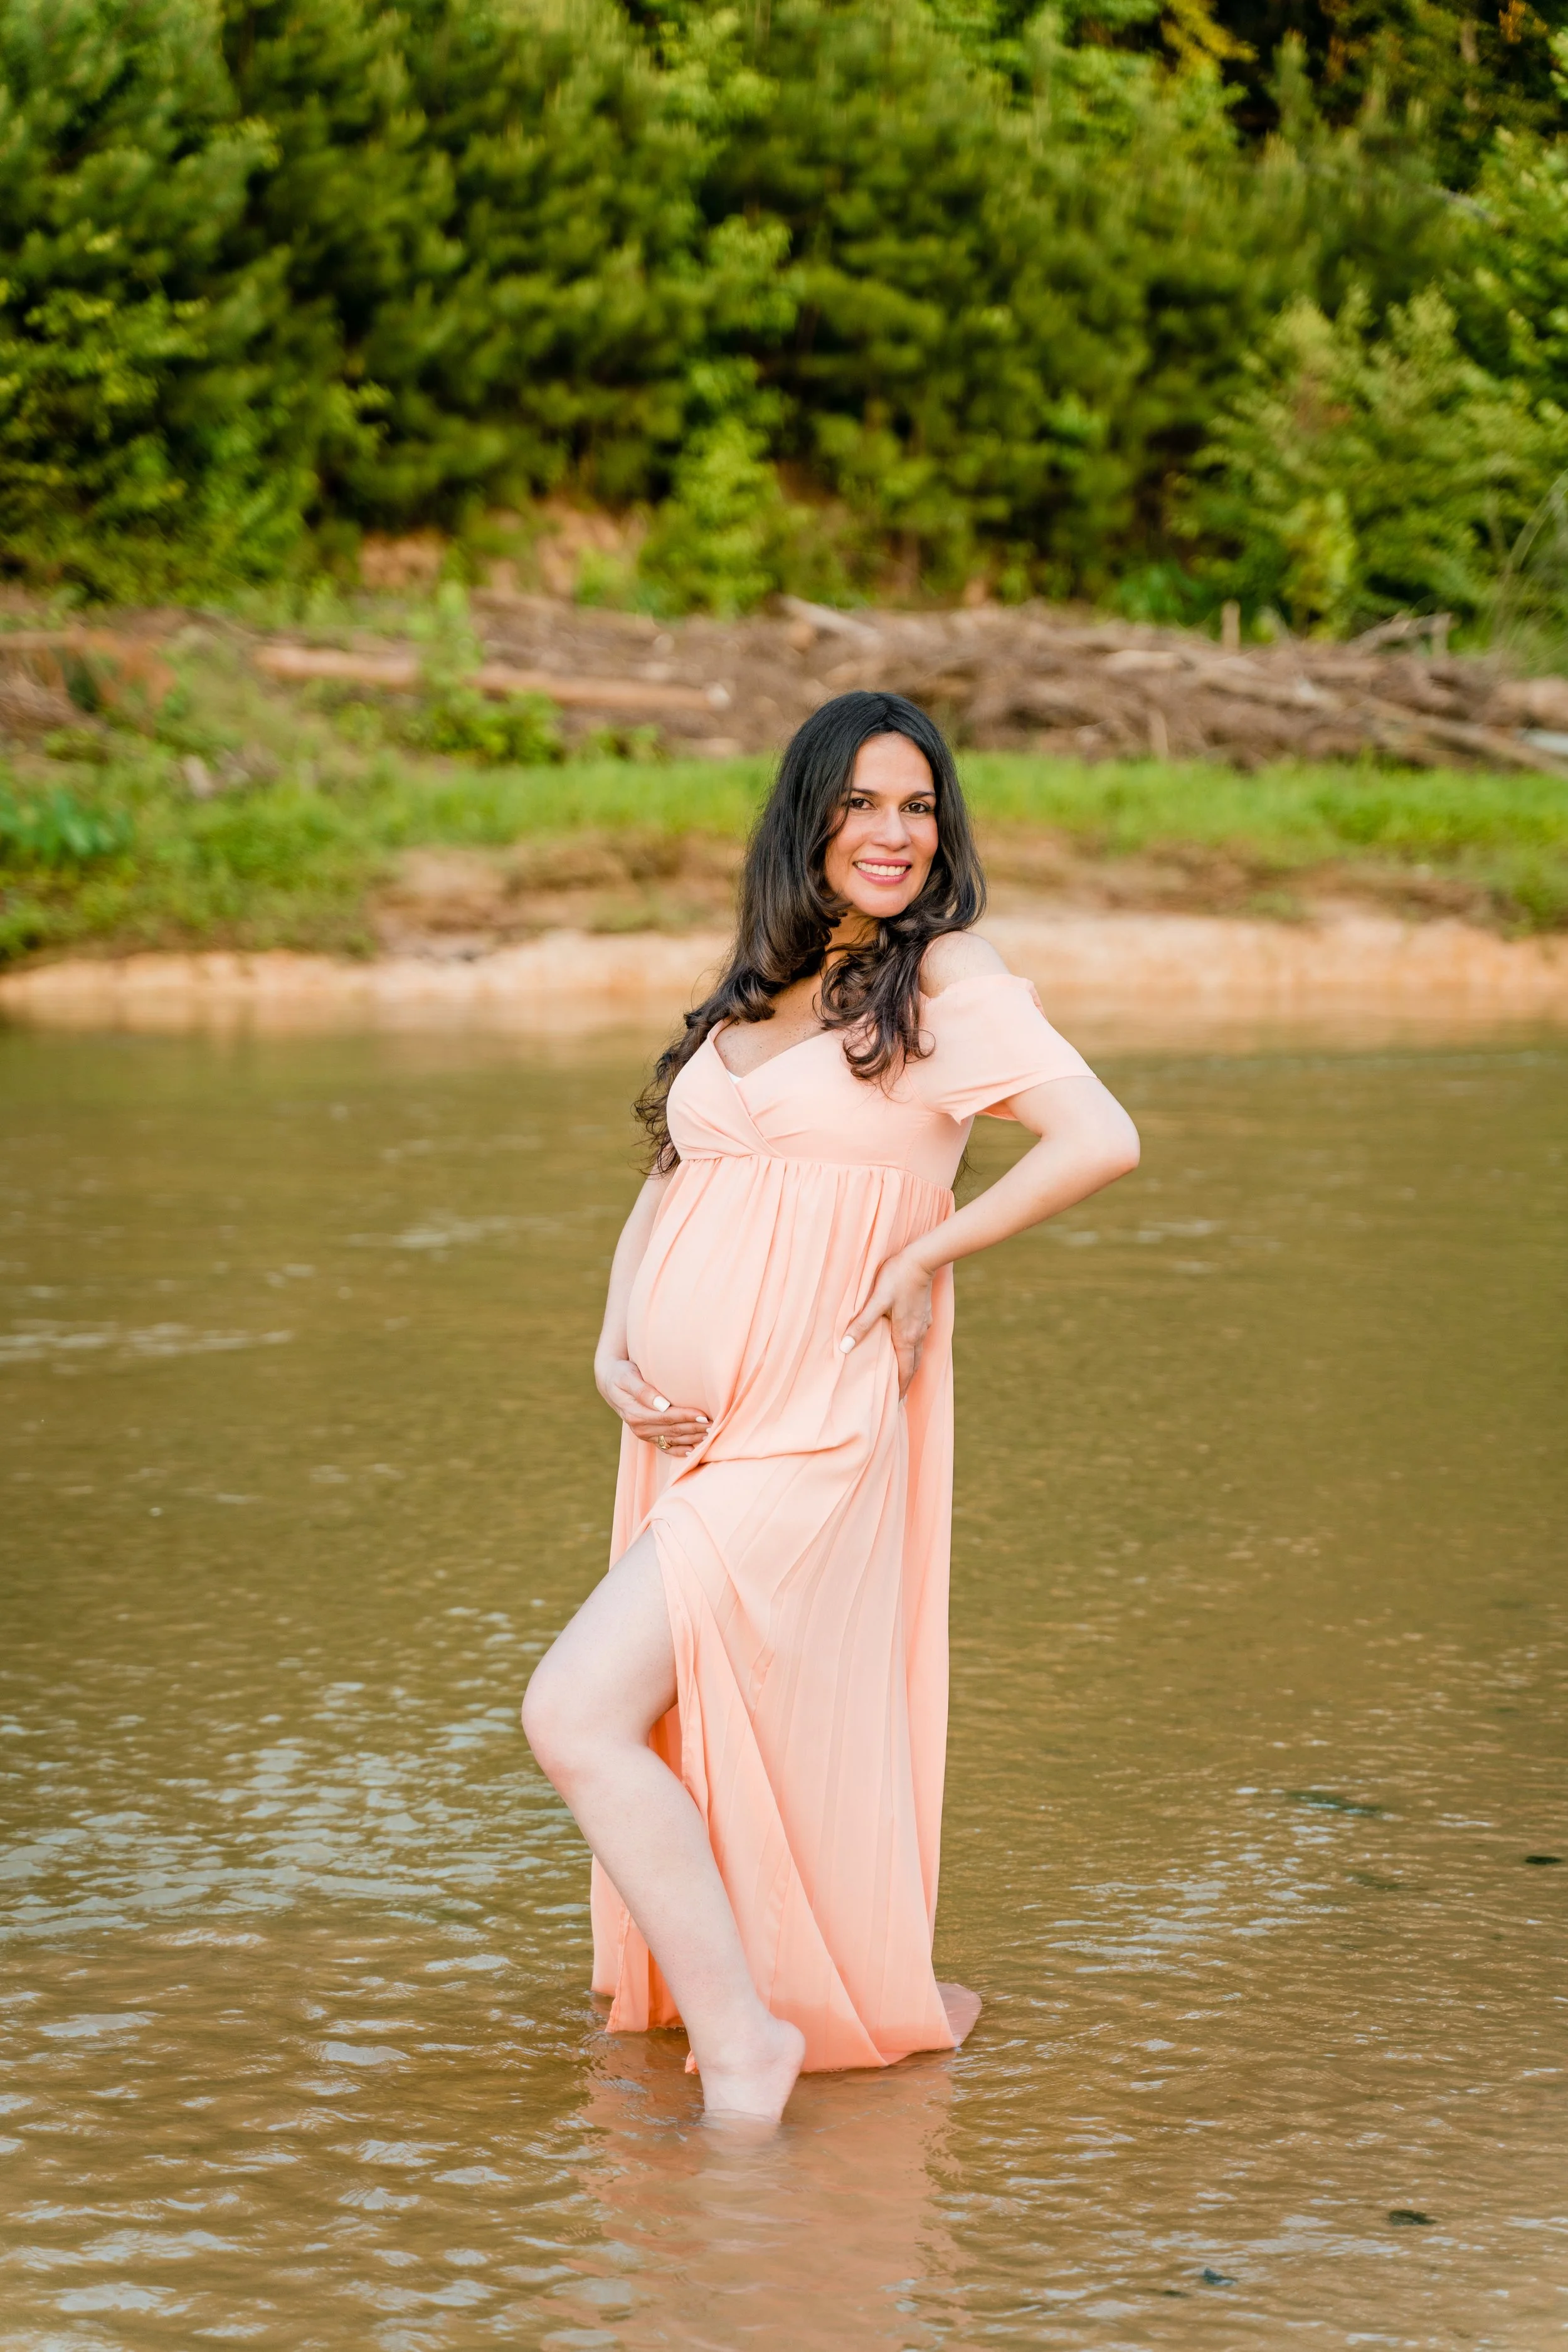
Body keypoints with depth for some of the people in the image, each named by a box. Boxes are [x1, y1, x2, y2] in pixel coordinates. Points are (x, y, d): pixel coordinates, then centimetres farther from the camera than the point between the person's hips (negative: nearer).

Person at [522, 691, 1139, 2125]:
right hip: (687, 1435, 7)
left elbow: (1102, 1141, -17)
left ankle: (742, 2041, -9)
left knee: (577, 1715, -18)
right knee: (695, 1757, 14)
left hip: (805, 1442, -7)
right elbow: (664, 1188, 18)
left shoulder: (947, 976, -4)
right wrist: (616, 1349, 1)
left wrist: (928, 1256, -9)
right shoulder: (753, 996, 16)